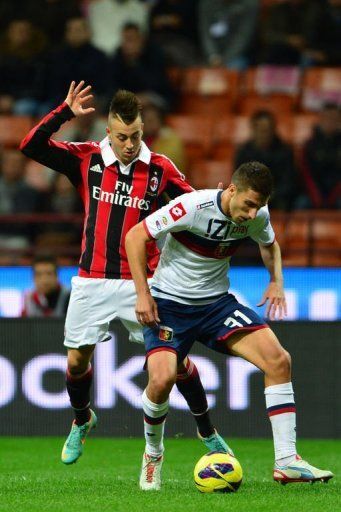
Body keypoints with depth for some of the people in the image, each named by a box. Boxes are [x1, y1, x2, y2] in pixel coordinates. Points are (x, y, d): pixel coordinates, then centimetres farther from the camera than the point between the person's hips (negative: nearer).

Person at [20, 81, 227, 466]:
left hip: (142, 283, -1)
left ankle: (207, 430, 13)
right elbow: (30, 146, -9)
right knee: (77, 359, 5)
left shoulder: (160, 169, -2)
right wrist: (65, 113, -19)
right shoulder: (86, 159, -2)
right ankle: (81, 421, 35)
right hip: (93, 282, 1)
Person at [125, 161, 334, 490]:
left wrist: (276, 281, 2)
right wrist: (143, 294, -18)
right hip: (168, 303, -5)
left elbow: (269, 243, 19)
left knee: (278, 360, -13)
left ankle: (287, 462, -9)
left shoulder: (257, 216, -6)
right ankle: (153, 453, 5)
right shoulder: (192, 207, -24)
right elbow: (135, 236, -16)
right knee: (162, 378, -27)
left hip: (217, 302, 5)